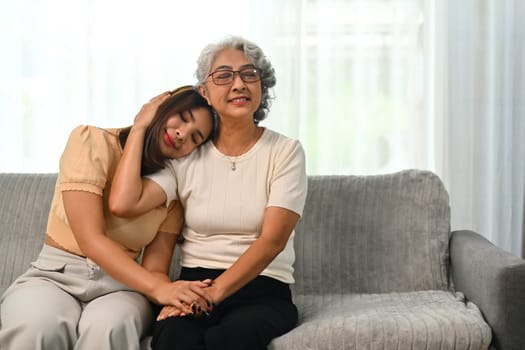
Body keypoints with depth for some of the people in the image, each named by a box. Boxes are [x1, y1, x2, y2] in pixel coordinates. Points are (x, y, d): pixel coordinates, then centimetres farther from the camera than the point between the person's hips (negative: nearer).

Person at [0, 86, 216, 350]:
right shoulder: (92, 141, -7)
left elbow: (155, 268, -1)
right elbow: (91, 239, -18)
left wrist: (171, 297, -25)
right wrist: (158, 289, -30)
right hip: (57, 274, -2)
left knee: (108, 328, -35)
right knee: (36, 327, -38)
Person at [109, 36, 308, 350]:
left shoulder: (285, 151, 3)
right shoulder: (186, 154, 8)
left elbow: (273, 239, -8)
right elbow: (125, 203, -8)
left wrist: (216, 291, -19)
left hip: (262, 291, -1)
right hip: (194, 285, 1)